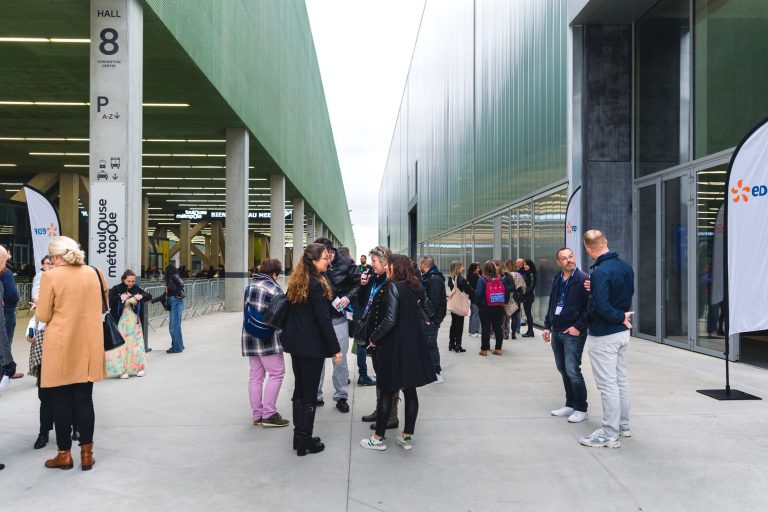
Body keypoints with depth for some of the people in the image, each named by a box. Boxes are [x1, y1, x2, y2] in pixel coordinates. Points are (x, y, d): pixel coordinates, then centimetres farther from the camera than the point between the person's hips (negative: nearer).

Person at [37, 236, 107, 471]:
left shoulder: (51, 276, -10)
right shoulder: (95, 273, 2)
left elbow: (43, 316, -7)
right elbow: (102, 307, 14)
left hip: (61, 347, -4)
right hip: (88, 346, 4)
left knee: (60, 402, 8)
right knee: (84, 400, 10)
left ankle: (64, 454, 17)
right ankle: (87, 454, 14)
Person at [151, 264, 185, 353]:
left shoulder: (174, 277, -8)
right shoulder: (170, 279, 18)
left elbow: (181, 284, -28)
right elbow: (165, 294, 21)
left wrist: (177, 293, -16)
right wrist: (154, 300, 22)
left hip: (176, 303, -9)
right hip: (173, 304, 9)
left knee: (174, 326, -4)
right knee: (174, 326, 13)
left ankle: (177, 347, 2)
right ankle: (178, 345, 22)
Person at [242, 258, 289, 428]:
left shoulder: (250, 286, 12)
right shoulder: (273, 288, -11)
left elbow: (246, 309, 15)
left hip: (249, 336, 8)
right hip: (267, 337, -8)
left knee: (256, 375, 11)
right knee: (276, 373, 0)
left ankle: (257, 415, 15)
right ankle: (268, 414, -2)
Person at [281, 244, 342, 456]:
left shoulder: (296, 282, 8)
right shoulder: (317, 284, -18)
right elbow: (324, 319, -19)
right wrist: (336, 347, -15)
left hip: (295, 342, 8)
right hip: (312, 345, -8)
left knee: (299, 389, 15)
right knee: (309, 393, 0)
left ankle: (298, 436, 23)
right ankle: (305, 441, 8)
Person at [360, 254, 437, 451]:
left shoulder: (393, 287, -15)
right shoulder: (416, 288, 6)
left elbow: (390, 320, -21)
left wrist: (374, 337, -11)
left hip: (395, 346, -6)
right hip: (415, 346, 6)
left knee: (387, 391, 5)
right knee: (410, 391, 11)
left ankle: (379, 438, 13)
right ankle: (407, 437, 18)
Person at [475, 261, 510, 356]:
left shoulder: (482, 280, -11)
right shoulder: (500, 279, -1)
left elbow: (478, 294, -16)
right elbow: (507, 292, 2)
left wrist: (478, 304, -1)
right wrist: (503, 302, 13)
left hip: (485, 309, -3)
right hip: (498, 308, 3)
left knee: (485, 328, 3)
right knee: (498, 328, 11)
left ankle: (484, 349, 8)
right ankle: (498, 349, 15)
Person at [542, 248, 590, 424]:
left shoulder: (583, 279, -10)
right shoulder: (557, 280, 12)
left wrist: (578, 327, -17)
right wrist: (547, 326, 13)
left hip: (573, 332, -7)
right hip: (556, 332, 7)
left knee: (572, 370, -8)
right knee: (563, 370, 13)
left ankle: (581, 409, 5)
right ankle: (570, 404, 25)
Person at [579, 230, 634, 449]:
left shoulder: (600, 272, -23)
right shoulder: (626, 266, 4)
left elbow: (601, 307, -30)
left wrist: (620, 318, -13)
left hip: (603, 336, -9)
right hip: (622, 332, 9)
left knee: (608, 384, -2)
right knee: (621, 380, 19)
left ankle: (610, 434, 6)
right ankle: (623, 425, 31)